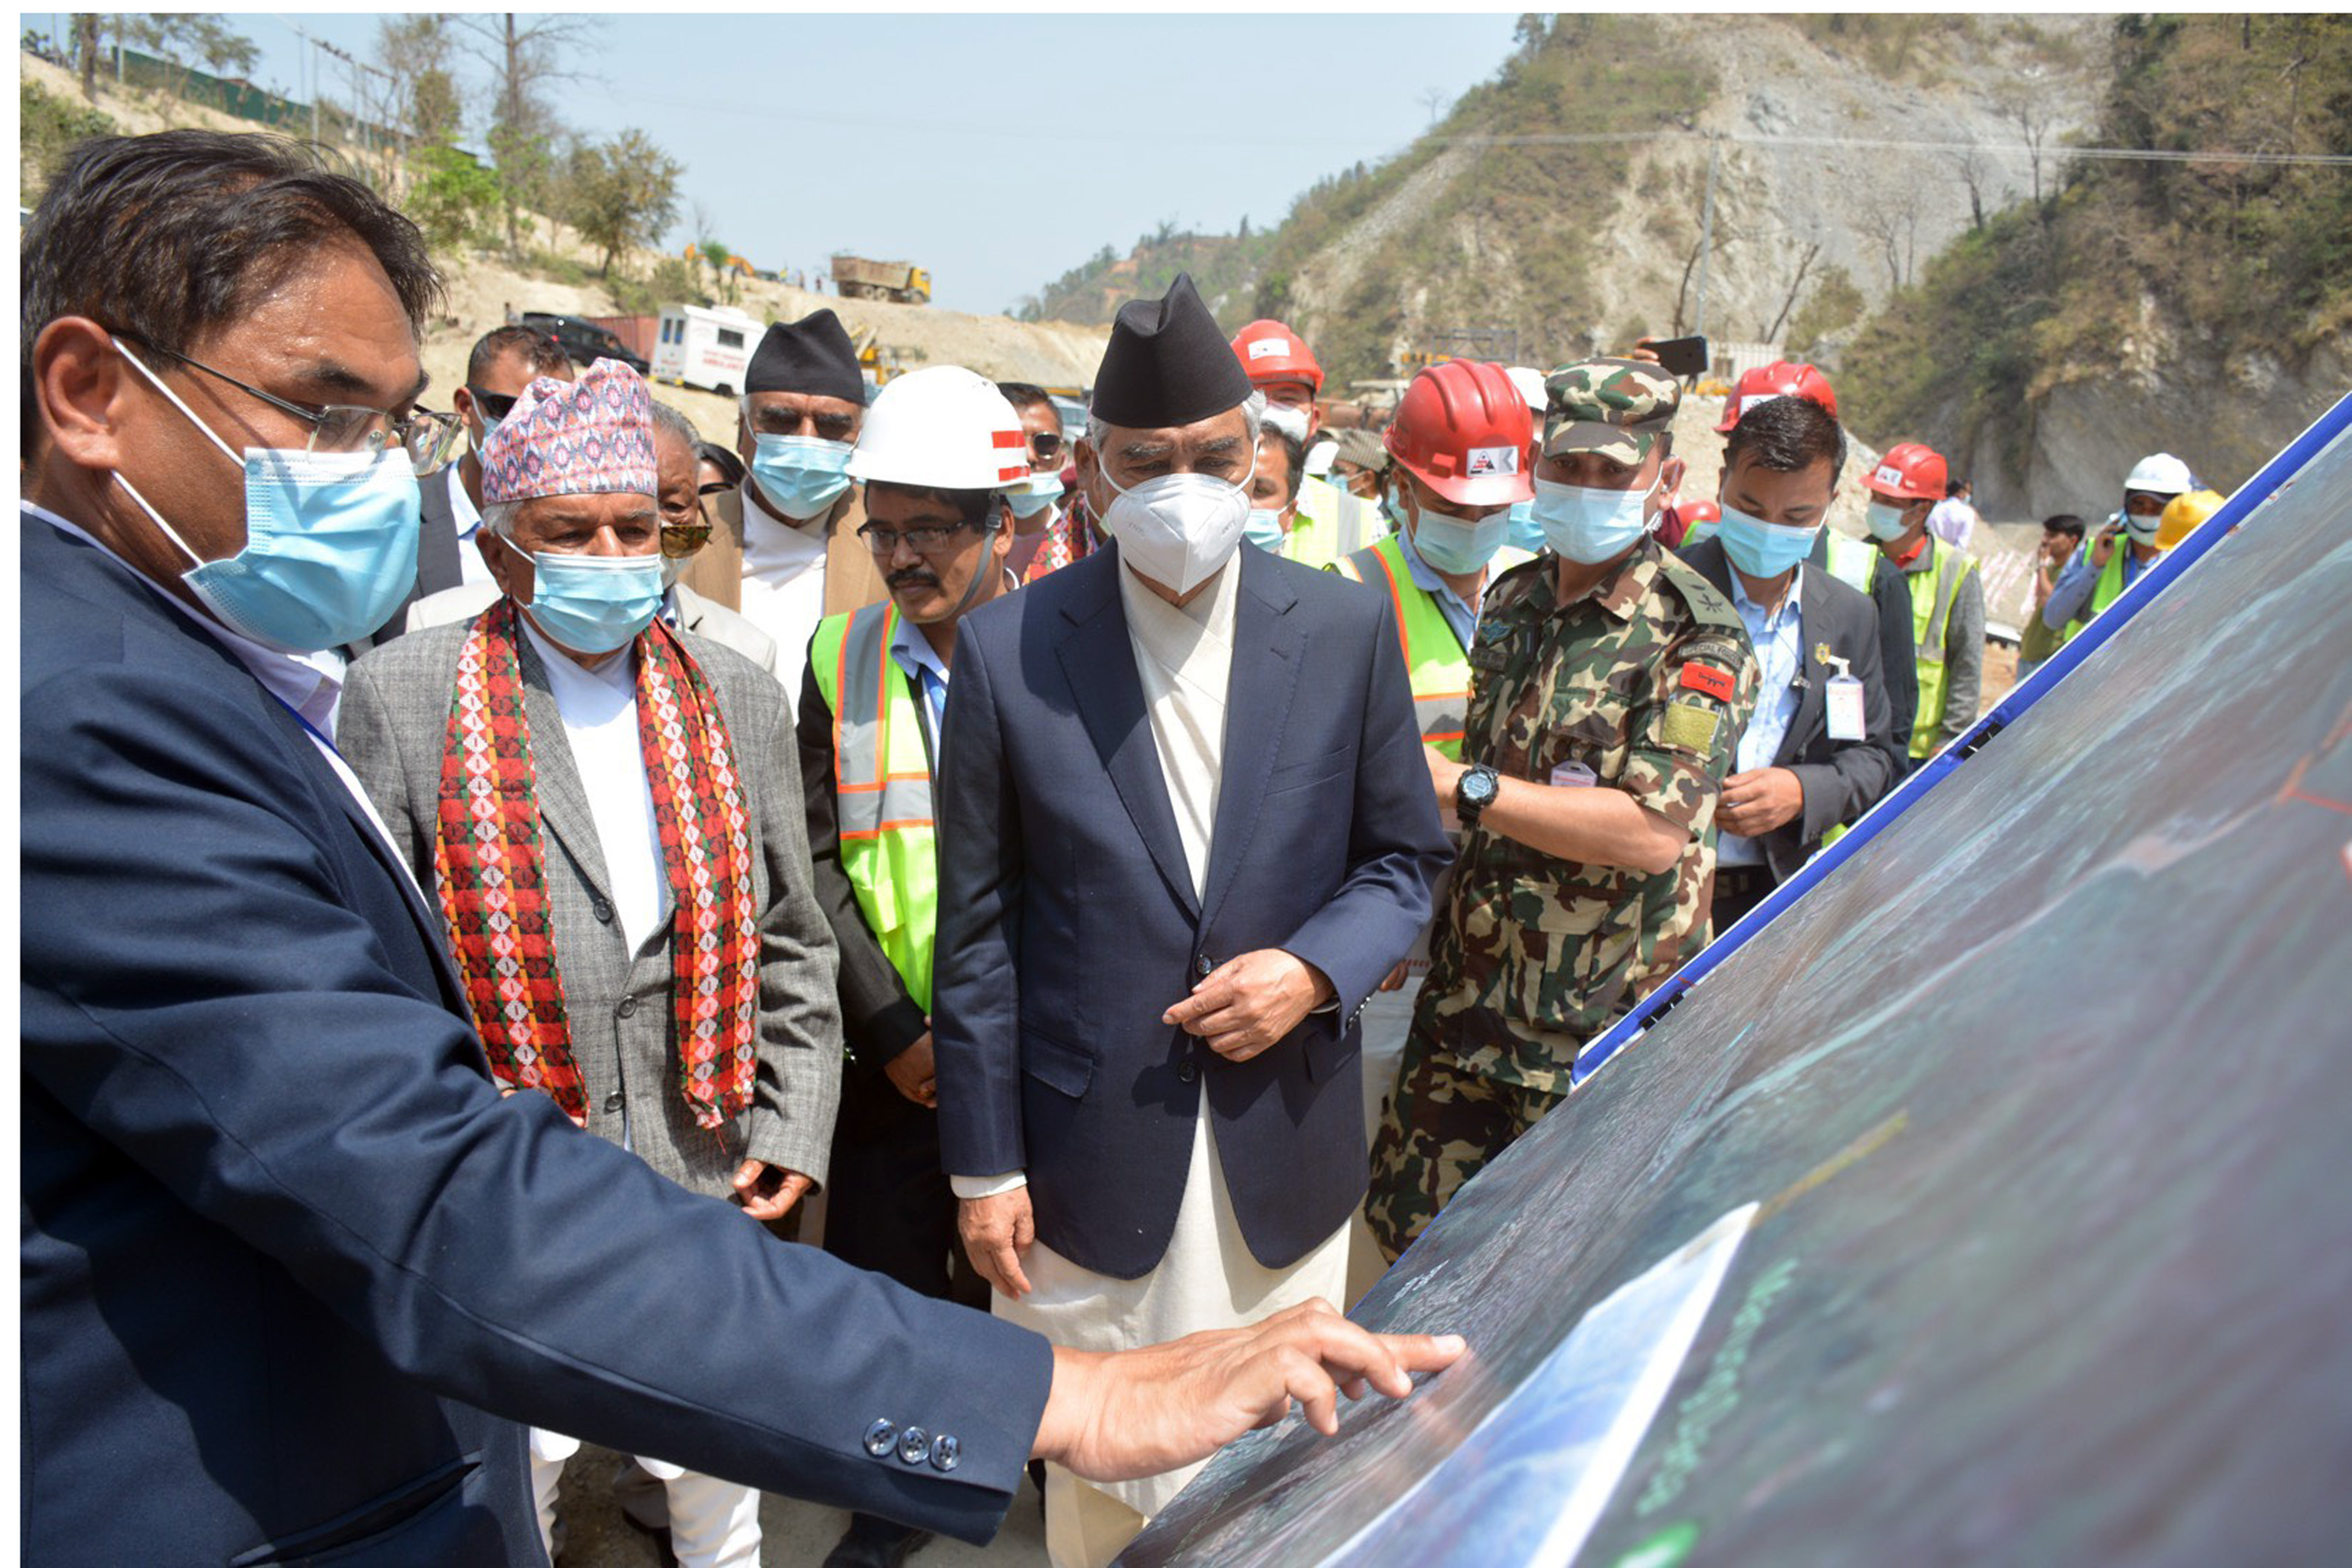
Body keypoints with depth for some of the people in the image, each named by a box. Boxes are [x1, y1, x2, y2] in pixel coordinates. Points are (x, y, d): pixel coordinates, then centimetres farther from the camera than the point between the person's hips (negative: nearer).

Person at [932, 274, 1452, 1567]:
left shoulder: (1345, 630, -3)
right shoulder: (1006, 648, -7)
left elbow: (1404, 857, 6)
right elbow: (977, 928, -4)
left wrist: (1316, 971, -14)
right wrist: (983, 1162, -3)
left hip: (1285, 1154, 2)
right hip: (1092, 1156, -1)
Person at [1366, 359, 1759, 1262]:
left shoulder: (1695, 637, -12)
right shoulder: (1511, 602, 10)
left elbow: (1653, 832, -22)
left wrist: (1463, 787, -21)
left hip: (1601, 1031, -6)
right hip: (1466, 1000, 6)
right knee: (1409, 1229, 13)